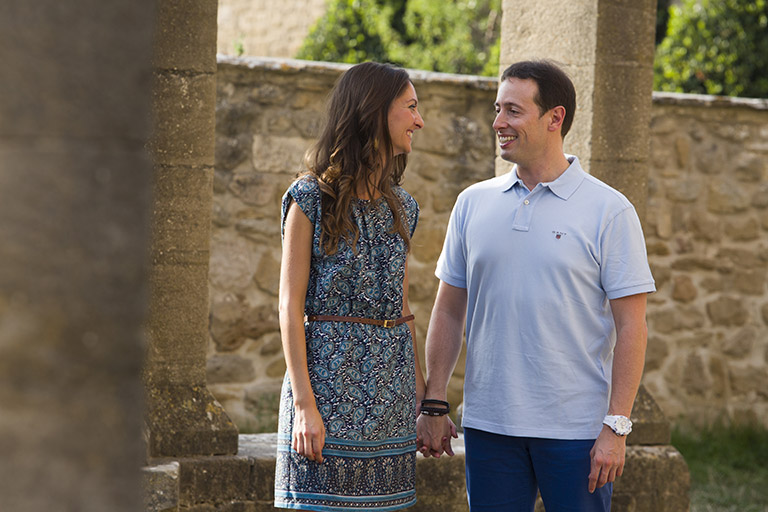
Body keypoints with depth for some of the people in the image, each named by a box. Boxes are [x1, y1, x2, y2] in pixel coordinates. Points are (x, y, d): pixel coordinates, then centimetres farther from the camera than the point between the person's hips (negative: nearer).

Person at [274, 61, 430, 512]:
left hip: (391, 385, 6)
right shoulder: (312, 198, -3)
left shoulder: (401, 206, 14)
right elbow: (291, 306, -7)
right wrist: (304, 402, -14)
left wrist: (421, 395, 12)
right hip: (330, 377, -6)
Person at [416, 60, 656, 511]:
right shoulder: (474, 203, 8)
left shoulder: (609, 211, -3)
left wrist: (616, 427, -12)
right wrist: (434, 404, 6)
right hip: (488, 423, 3)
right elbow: (449, 311, 13)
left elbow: (631, 327, -6)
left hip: (576, 431, -3)